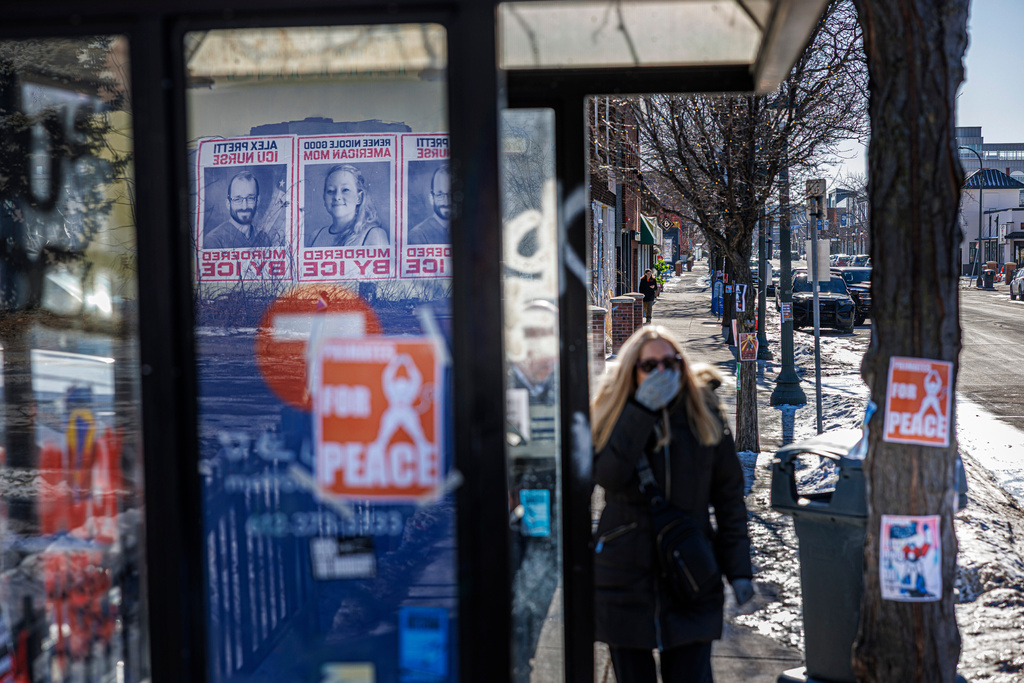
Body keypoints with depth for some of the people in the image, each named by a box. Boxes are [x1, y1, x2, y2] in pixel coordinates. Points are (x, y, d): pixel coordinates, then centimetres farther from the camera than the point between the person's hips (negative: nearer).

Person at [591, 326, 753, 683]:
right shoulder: (612, 415, 0)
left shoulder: (704, 414, 2)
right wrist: (641, 410, -21)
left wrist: (738, 569, 1)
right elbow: (608, 476, -20)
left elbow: (729, 495, 5)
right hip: (625, 578, 0)